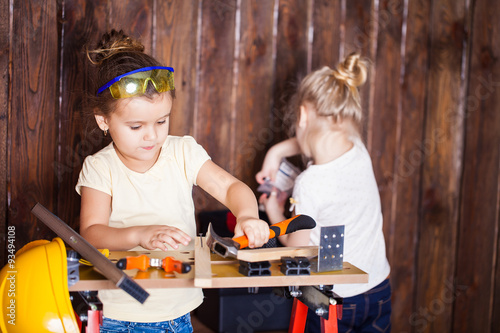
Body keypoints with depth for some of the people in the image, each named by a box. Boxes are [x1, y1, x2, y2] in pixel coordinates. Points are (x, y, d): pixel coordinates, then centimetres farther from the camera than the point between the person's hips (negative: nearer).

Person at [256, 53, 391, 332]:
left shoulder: (310, 184, -24)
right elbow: (320, 139, 16)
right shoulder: (360, 151, -8)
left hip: (334, 302, -5)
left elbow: (297, 247, -9)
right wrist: (277, 151, 12)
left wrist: (274, 214, 7)